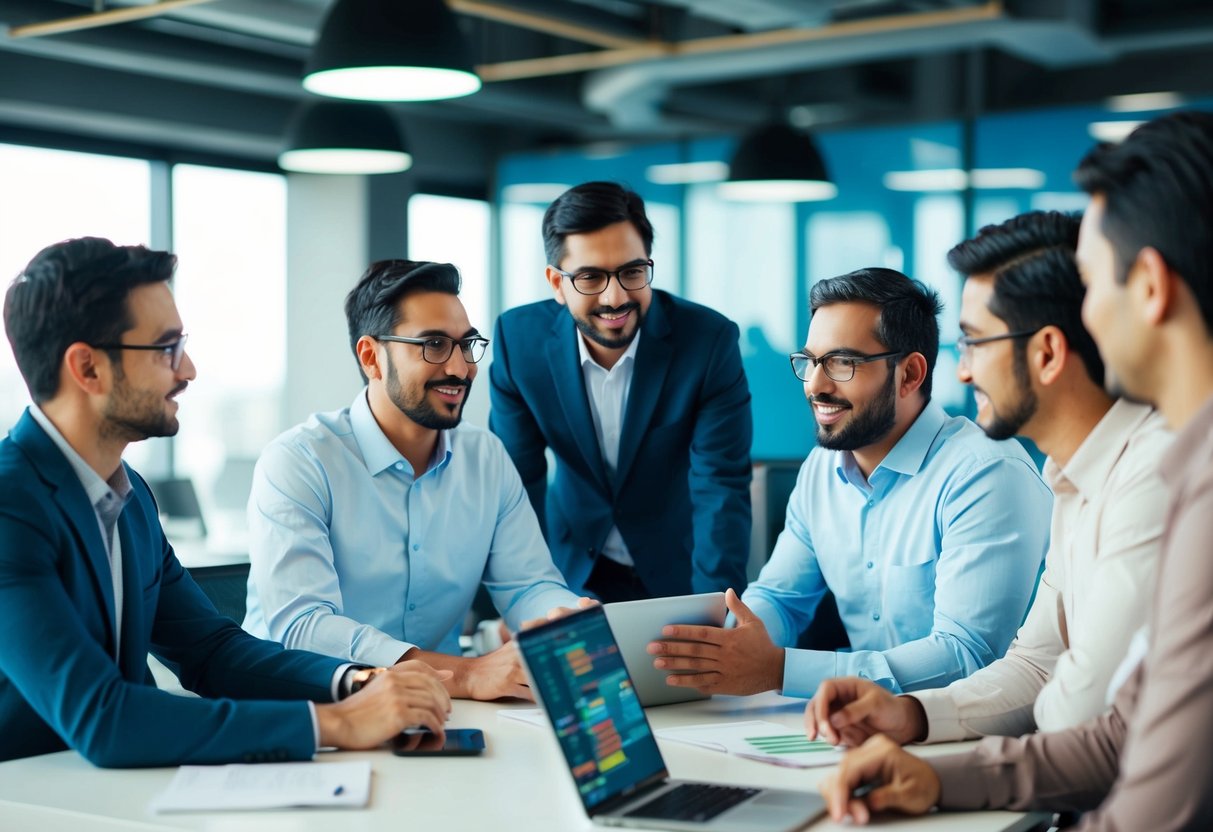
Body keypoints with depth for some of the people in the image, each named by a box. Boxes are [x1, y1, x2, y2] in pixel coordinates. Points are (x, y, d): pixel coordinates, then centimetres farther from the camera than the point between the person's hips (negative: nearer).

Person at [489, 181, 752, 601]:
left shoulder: (709, 340, -16)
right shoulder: (519, 338, -10)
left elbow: (721, 487, -17)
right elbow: (515, 480, -5)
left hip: (678, 569, -1)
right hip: (571, 565, 1)